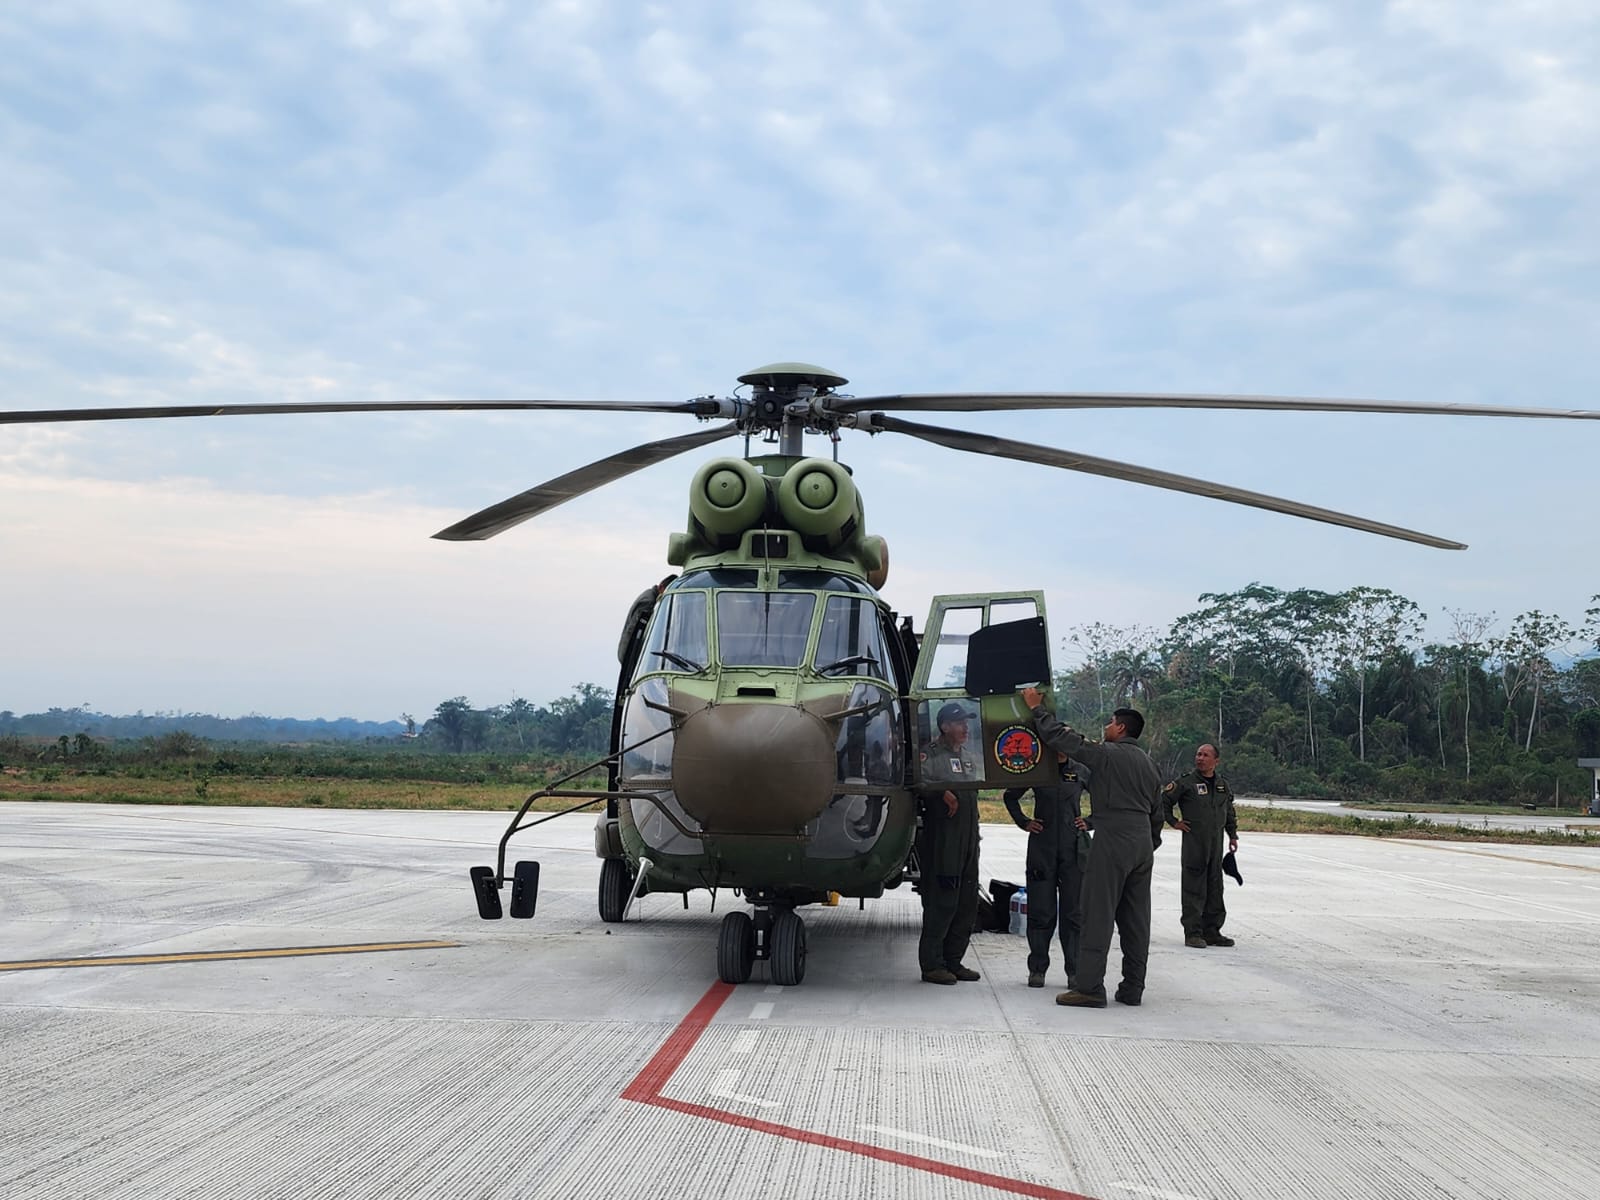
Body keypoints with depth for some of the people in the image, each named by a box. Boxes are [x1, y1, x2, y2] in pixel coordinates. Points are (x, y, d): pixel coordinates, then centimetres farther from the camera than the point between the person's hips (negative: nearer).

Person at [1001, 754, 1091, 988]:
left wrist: (1089, 822, 5)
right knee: (1041, 910, 1)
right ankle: (1037, 969, 11)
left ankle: (1074, 969, 8)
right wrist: (1023, 822, 6)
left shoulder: (1081, 772, 4)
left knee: (1074, 911, 1)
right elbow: (1010, 796, 17)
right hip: (1042, 847, 0)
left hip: (1074, 848, 1)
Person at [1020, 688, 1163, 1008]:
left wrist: (1037, 708, 6)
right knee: (1135, 918, 9)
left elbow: (1061, 737, -6)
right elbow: (1156, 814, 22)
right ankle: (1132, 988, 11)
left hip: (1113, 841, -8)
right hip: (1143, 844, 8)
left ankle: (1089, 986, -10)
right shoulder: (1149, 765, 18)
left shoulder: (1108, 754, -6)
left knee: (1099, 915, -7)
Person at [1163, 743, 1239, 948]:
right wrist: (1174, 822, -3)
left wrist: (1233, 835, 23)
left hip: (1216, 843, 6)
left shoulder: (1223, 785, 12)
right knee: (1194, 889, -5)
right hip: (1194, 843, -6)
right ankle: (1192, 933, -2)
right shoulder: (1185, 783, -6)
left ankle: (1212, 931, 17)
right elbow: (1163, 801, -1)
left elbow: (1229, 812, 26)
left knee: (1215, 888, 9)